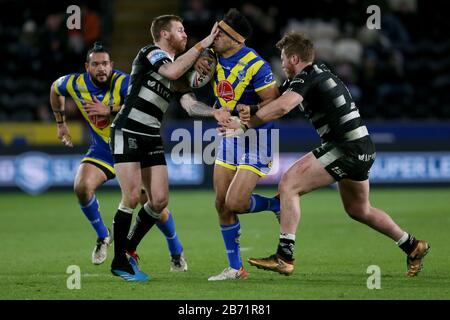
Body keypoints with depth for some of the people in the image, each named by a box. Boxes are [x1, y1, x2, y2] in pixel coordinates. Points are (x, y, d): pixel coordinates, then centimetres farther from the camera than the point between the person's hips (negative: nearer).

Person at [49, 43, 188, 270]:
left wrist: (110, 110, -37)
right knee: (82, 187, -25)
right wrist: (60, 123, 20)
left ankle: (176, 252, 20)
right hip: (102, 150, 3)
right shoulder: (75, 84, -9)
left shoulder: (123, 83, -22)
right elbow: (55, 89, 15)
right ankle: (102, 236, 0)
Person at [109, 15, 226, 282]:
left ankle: (130, 250, 18)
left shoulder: (180, 74, 16)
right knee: (132, 197, -14)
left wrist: (215, 112, -15)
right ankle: (119, 262, -3)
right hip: (127, 133, -8)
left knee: (160, 200, -1)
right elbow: (172, 71, -26)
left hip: (152, 139, 8)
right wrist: (202, 45, -22)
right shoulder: (150, 52, -6)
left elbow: (190, 104, 3)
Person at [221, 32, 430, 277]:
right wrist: (252, 113, 11)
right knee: (358, 210, 25)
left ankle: (284, 257, -15)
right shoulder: (321, 72, 19)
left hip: (344, 149, -10)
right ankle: (413, 246, 35)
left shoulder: (306, 77, -10)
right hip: (362, 149, 10)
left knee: (289, 185, -11)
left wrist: (245, 125, -20)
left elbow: (282, 107, -28)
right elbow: (281, 103, 25)